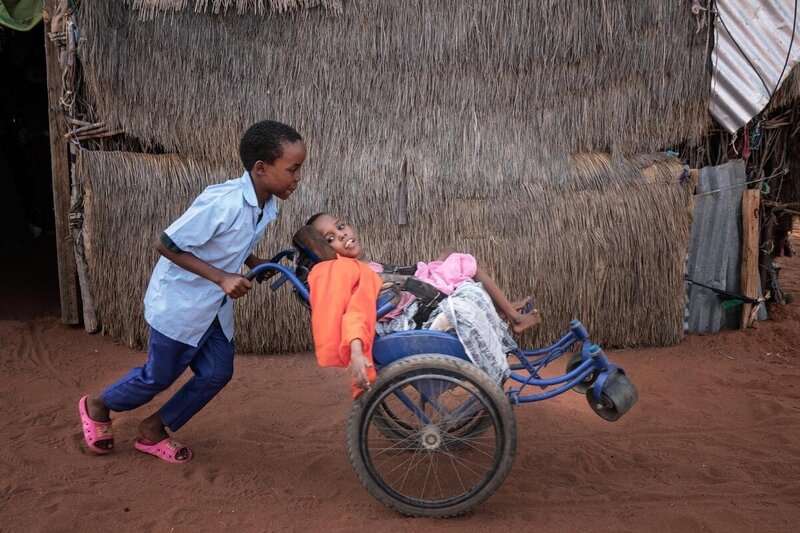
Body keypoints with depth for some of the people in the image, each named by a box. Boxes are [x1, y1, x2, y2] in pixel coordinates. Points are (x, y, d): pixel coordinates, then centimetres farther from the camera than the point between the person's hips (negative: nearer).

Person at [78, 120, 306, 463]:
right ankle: (97, 405, 40)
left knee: (217, 374, 7)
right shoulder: (222, 202, -32)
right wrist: (221, 277, -29)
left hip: (215, 307, 8)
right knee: (159, 377, 10)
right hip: (179, 302, -7)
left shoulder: (267, 206, -6)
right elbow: (166, 245, -25)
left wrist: (260, 266, -7)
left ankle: (153, 431, 28)